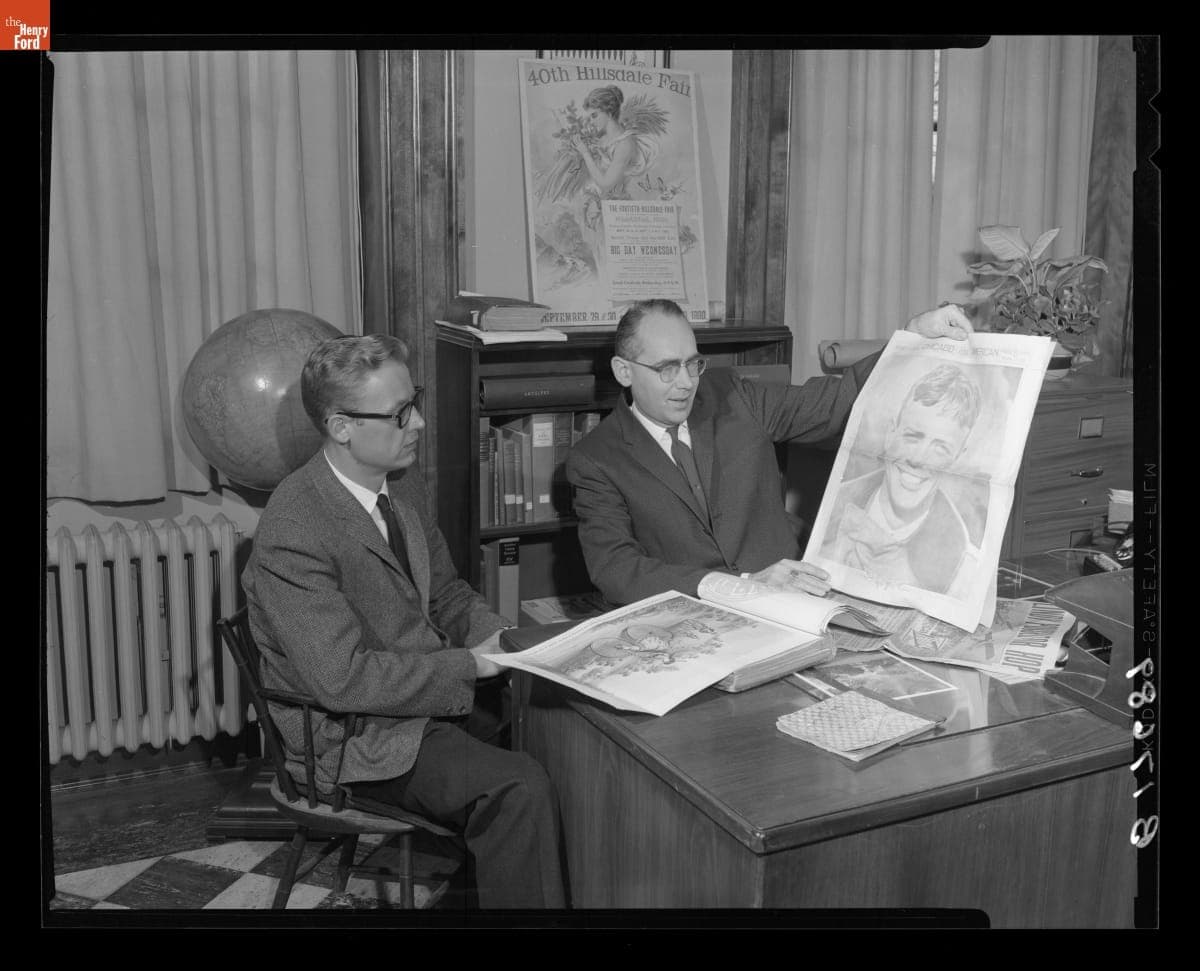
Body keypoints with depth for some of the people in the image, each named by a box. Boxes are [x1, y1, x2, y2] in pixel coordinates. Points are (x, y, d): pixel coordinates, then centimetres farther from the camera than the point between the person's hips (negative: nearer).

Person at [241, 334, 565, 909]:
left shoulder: (402, 483, 4)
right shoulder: (292, 536, -22)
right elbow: (343, 678, -25)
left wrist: (491, 633, -4)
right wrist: (470, 664, -20)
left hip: (432, 689, 8)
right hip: (358, 738, -8)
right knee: (520, 787, -25)